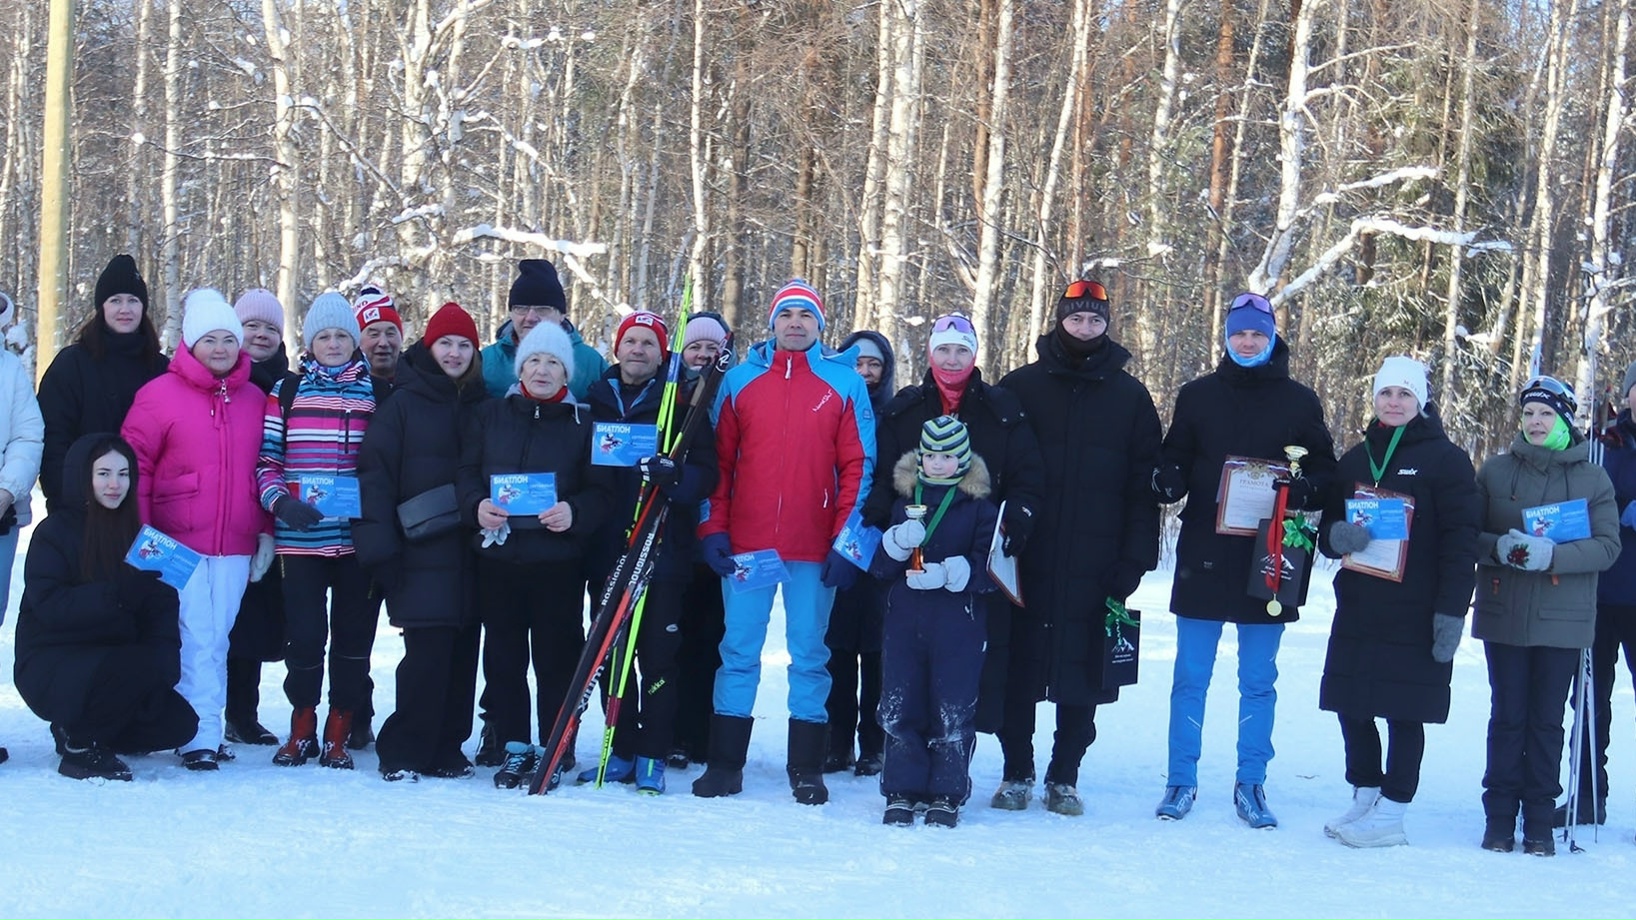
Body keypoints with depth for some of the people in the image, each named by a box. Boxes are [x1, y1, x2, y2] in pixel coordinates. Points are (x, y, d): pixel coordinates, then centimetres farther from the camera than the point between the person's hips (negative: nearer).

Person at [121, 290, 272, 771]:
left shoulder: (254, 399, 10)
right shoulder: (160, 394, -1)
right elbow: (134, 464, -2)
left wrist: (266, 530, 11)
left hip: (235, 546, 4)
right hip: (179, 544, -4)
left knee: (217, 638, 7)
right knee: (195, 638, -6)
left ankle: (208, 729, 13)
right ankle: (201, 736, -3)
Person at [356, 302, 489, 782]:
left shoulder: (482, 406, 13)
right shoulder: (402, 403, 1)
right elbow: (375, 473, -5)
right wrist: (378, 544, -12)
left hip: (468, 553, 4)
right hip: (421, 552, -4)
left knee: (461, 652, 4)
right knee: (427, 652, -10)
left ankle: (445, 749, 16)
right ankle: (403, 751, 2)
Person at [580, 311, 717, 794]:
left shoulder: (681, 405, 3)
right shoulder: (594, 401, 12)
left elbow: (706, 473, -3)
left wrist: (674, 476, -23)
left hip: (663, 550, -3)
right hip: (606, 550, 3)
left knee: (657, 654, -2)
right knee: (609, 655, 6)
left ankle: (652, 757, 5)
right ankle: (622, 750, 16)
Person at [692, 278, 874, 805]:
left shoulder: (845, 383, 5)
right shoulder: (740, 380, 9)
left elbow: (858, 464, 2)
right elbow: (719, 460, 9)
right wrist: (713, 527, 0)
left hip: (814, 548, -1)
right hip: (747, 542, 1)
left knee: (810, 653, 5)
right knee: (739, 650, 5)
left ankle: (807, 769, 13)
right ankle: (725, 763, 12)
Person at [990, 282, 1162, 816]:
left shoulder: (1131, 397, 8)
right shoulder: (1020, 387, 6)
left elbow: (1144, 486, 6)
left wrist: (1134, 560, -2)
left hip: (1094, 569, 0)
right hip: (1025, 563, 0)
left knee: (1082, 676, 3)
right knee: (1019, 670, 3)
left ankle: (1064, 777, 16)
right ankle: (1016, 772, 17)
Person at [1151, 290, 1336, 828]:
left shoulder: (1300, 402, 5)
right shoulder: (1198, 395, 7)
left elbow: (1326, 471, 8)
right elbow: (1174, 460, 10)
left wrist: (1305, 489, -15)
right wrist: (1167, 480, -13)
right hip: (1204, 557, 0)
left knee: (1259, 681, 8)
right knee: (1190, 676, 5)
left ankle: (1251, 784, 18)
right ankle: (1181, 781, 14)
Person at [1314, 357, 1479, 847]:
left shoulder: (1445, 460, -2)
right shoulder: (1355, 459, 14)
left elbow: (1461, 541, -7)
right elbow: (1327, 528, 16)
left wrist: (1451, 610, -14)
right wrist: (1338, 535, -9)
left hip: (1415, 615, -5)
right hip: (1357, 609, 5)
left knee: (1404, 713, -2)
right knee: (1352, 706, 5)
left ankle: (1391, 813, 5)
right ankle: (1365, 797, 20)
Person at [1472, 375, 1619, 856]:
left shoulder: (1593, 479, 4)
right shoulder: (1495, 471, 6)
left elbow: (1607, 546, -4)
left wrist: (1552, 555, -20)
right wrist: (1499, 547, -16)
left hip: (1562, 618, 0)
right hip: (1504, 615, 1)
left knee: (1547, 720, 3)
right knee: (1507, 716, 3)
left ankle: (1539, 820, 11)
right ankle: (1500, 815, 11)